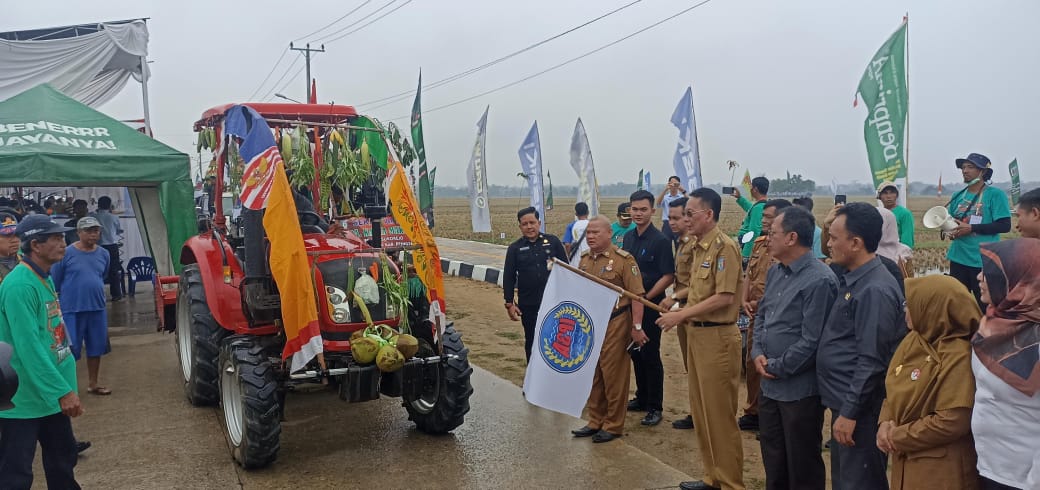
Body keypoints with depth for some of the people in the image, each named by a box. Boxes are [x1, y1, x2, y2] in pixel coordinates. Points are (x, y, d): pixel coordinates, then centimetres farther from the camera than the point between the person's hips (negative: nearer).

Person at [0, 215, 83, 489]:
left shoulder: (44, 278, 9)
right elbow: (29, 347, -26)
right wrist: (63, 391, -26)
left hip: (51, 393, 9)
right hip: (24, 398, -9)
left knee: (62, 458, 19)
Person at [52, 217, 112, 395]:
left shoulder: (103, 254, 4)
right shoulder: (66, 253, -9)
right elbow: (54, 282, -4)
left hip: (97, 309, 5)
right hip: (71, 310, -5)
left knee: (96, 348, 13)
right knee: (70, 349, 0)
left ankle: (92, 384, 27)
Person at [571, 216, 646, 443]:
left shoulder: (623, 259, -10)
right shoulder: (584, 259, 10)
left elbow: (637, 294, -13)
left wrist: (636, 326, -17)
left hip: (614, 324, -6)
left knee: (614, 375, 2)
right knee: (593, 374, 13)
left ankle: (613, 425, 14)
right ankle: (595, 422, 26)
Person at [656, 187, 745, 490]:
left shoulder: (724, 246, -15)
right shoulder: (700, 247, 12)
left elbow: (725, 297, -21)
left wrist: (681, 315, -18)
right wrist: (681, 314, 2)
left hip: (717, 336, -9)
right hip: (696, 333, 9)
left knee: (719, 413, 1)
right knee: (701, 410, 16)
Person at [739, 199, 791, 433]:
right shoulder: (759, 243, 11)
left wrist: (759, 303, -15)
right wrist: (744, 300, 1)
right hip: (755, 315, 9)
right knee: (752, 362, 17)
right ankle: (753, 412, 32)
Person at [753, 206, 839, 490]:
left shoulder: (819, 280, -21)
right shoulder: (776, 271, 7)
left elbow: (811, 341, -23)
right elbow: (761, 315, 14)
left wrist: (775, 368, -13)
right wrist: (758, 354, -3)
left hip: (800, 389, -8)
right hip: (770, 385, 8)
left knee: (802, 467, 10)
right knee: (773, 460, 22)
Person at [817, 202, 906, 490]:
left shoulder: (875, 289, -22)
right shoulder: (850, 280, 9)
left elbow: (871, 361, -23)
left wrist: (850, 412, -20)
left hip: (859, 409, -10)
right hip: (843, 402, 10)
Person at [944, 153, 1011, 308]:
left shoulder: (995, 194, -7)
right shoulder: (958, 195, 10)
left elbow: (1005, 225, -13)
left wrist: (971, 228, -18)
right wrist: (949, 230, -5)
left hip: (983, 260, -5)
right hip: (958, 258, 5)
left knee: (984, 304, 4)